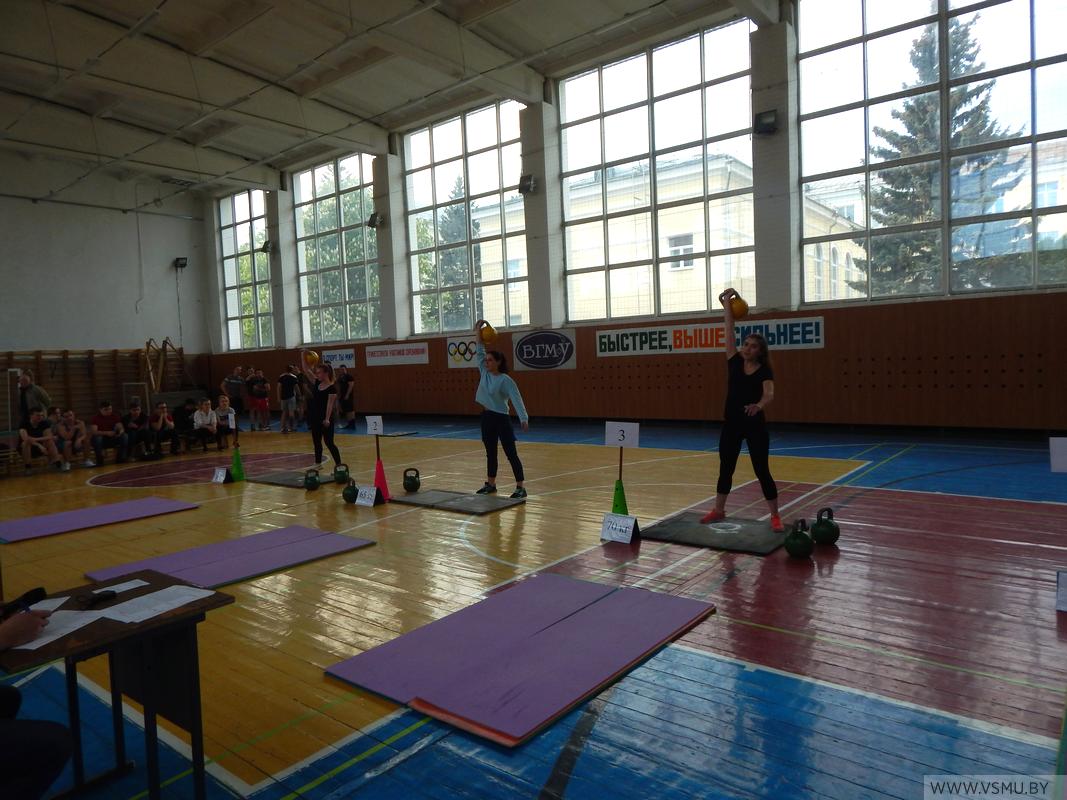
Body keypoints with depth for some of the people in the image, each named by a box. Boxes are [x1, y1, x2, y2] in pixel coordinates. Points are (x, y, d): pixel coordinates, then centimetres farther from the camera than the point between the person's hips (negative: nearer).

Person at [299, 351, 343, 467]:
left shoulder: (332, 387, -12)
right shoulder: (316, 383, 8)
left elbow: (330, 404, -20)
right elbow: (306, 370, 8)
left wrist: (327, 419, -29)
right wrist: (303, 356, -2)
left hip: (325, 419, -7)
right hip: (315, 417, 8)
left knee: (329, 442, -5)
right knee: (316, 443, 14)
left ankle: (339, 464, 2)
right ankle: (318, 464, 24)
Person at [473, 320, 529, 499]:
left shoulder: (505, 380, -14)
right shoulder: (484, 373, 4)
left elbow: (516, 399, -22)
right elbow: (479, 352, 7)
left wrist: (524, 418, -33)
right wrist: (478, 331, 0)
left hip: (501, 419, -7)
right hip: (486, 417, 7)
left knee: (511, 454, -5)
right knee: (490, 453, 15)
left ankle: (520, 487, -1)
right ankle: (490, 484, 26)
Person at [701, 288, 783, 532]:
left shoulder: (765, 371, -7)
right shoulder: (734, 362, 1)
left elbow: (769, 394, -25)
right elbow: (729, 330, -2)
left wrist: (759, 405, -47)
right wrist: (727, 303, -6)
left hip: (755, 426, -3)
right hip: (731, 424, 4)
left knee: (762, 471, 0)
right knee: (725, 468, 13)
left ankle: (775, 517, 10)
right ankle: (718, 510, 27)